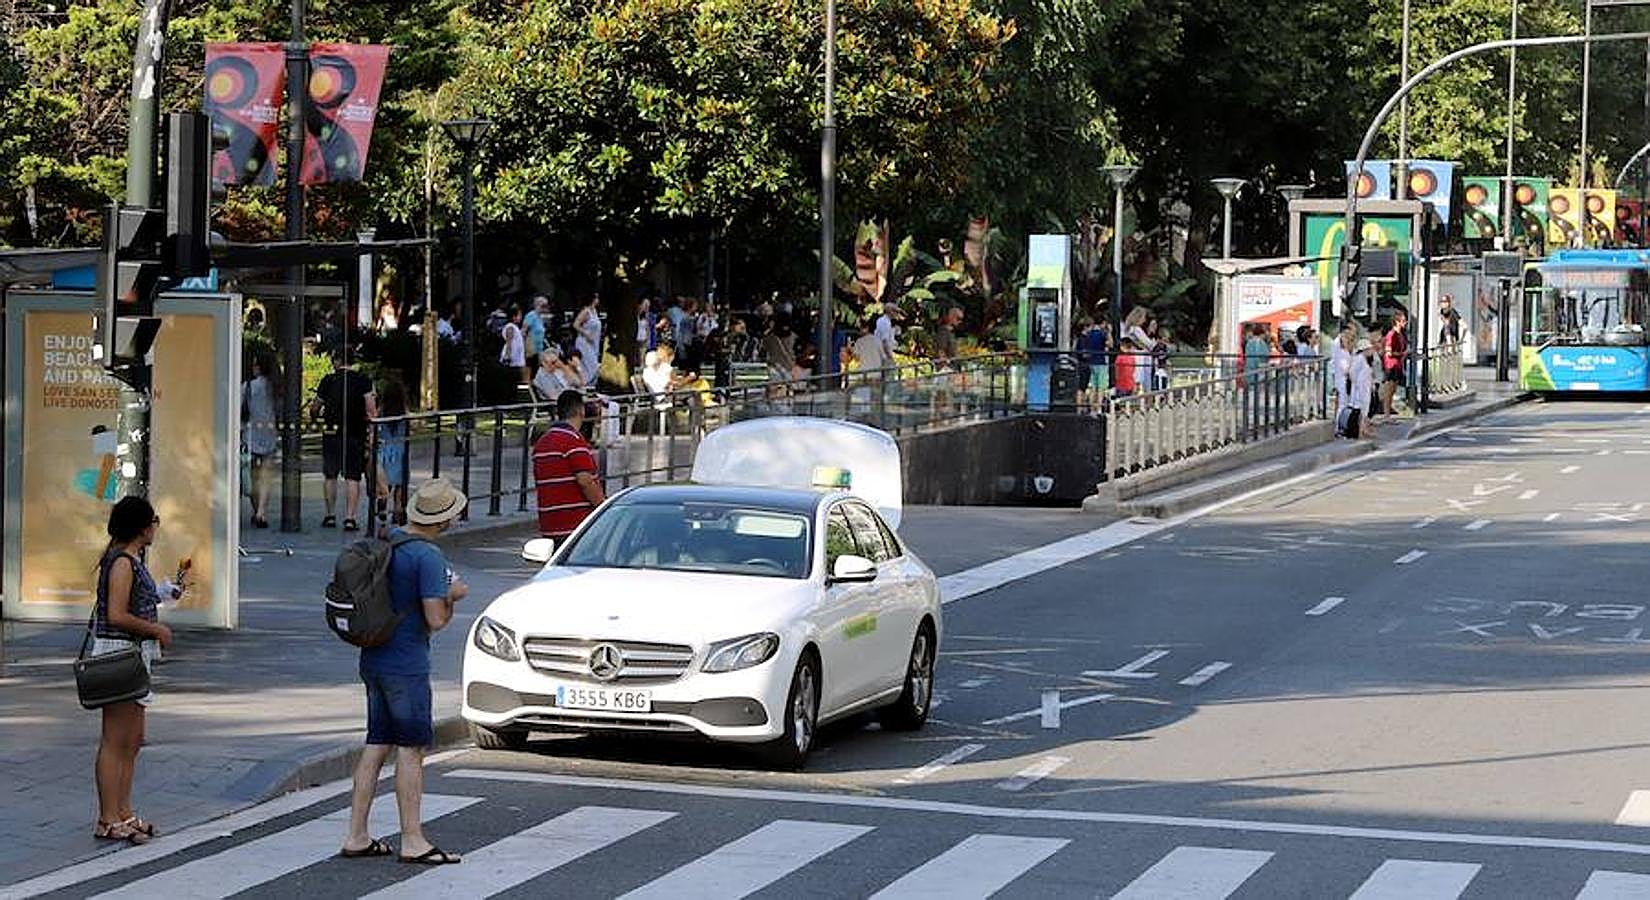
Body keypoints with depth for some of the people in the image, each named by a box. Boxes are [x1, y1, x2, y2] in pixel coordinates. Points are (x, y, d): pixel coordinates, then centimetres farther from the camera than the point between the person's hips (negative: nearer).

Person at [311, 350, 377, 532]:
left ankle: (331, 516, 16)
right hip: (356, 435, 0)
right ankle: (349, 518, -6)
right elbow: (371, 410, -7)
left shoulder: (328, 381, 0)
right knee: (353, 478, 1)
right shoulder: (363, 381, -2)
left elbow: (315, 409, 9)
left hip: (332, 434, 0)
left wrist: (314, 410, 32)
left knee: (330, 476, 14)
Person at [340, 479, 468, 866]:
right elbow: (436, 619, -20)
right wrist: (452, 598, 1)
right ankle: (413, 841, 3)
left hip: (374, 659, 8)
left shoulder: (386, 541, 8)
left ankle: (356, 837, 13)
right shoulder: (428, 556, -17)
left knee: (377, 745, 12)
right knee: (411, 749, -1)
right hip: (406, 665, -8)